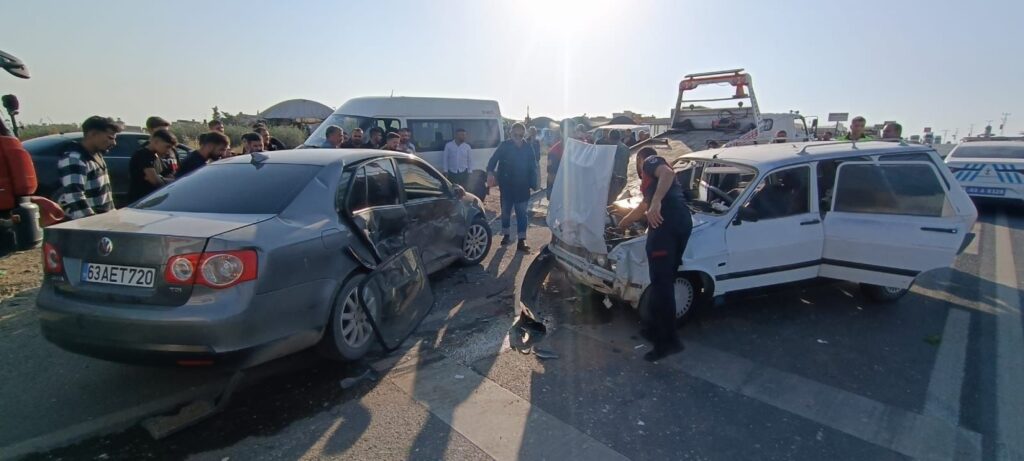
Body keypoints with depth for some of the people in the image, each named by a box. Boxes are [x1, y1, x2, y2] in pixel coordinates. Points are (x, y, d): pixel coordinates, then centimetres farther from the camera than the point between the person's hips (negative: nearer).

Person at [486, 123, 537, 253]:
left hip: (522, 187, 0)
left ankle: (521, 241, 2)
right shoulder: (504, 146, -3)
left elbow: (532, 168, 5)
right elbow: (494, 159, -7)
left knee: (522, 213, -1)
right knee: (505, 211, 11)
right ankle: (506, 235, 29)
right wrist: (490, 172, -23)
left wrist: (532, 183, -1)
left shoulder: (528, 148, 2)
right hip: (506, 186, 0)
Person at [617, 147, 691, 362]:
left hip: (666, 222, -9)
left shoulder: (651, 162, 13)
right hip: (683, 221, 9)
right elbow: (644, 205, 50)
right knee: (665, 281, 16)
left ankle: (668, 341, -6)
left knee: (661, 283, -8)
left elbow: (668, 173, -12)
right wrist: (623, 223, 62)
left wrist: (656, 202, -26)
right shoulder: (655, 174, 39)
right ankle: (653, 327, 26)